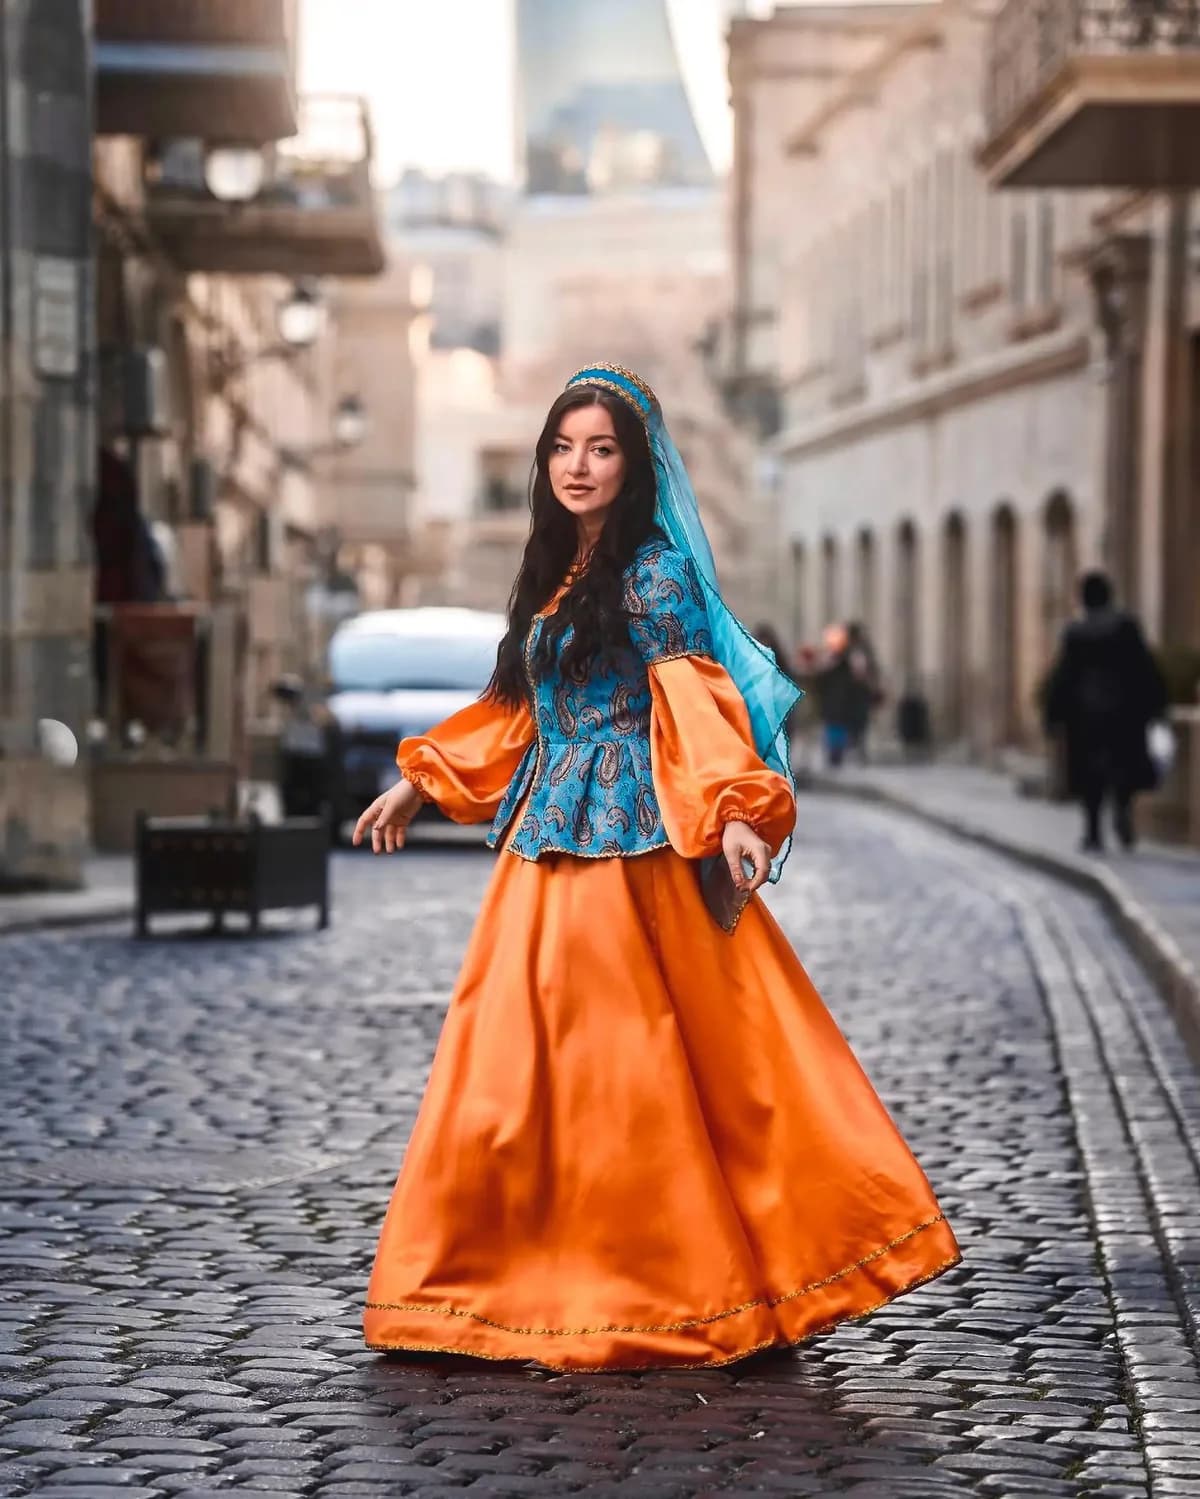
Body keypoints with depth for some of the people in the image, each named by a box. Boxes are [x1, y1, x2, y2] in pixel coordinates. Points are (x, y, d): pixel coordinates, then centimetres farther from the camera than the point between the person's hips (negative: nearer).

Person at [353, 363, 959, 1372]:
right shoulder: (553, 576, 17)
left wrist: (734, 811, -29)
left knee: (629, 1060, -6)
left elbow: (693, 706, -15)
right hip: (547, 843, 8)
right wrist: (418, 782, 27)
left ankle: (686, 1287, 3)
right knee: (520, 1058, 6)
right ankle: (530, 1281, 14)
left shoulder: (653, 573, -6)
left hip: (633, 844, -8)